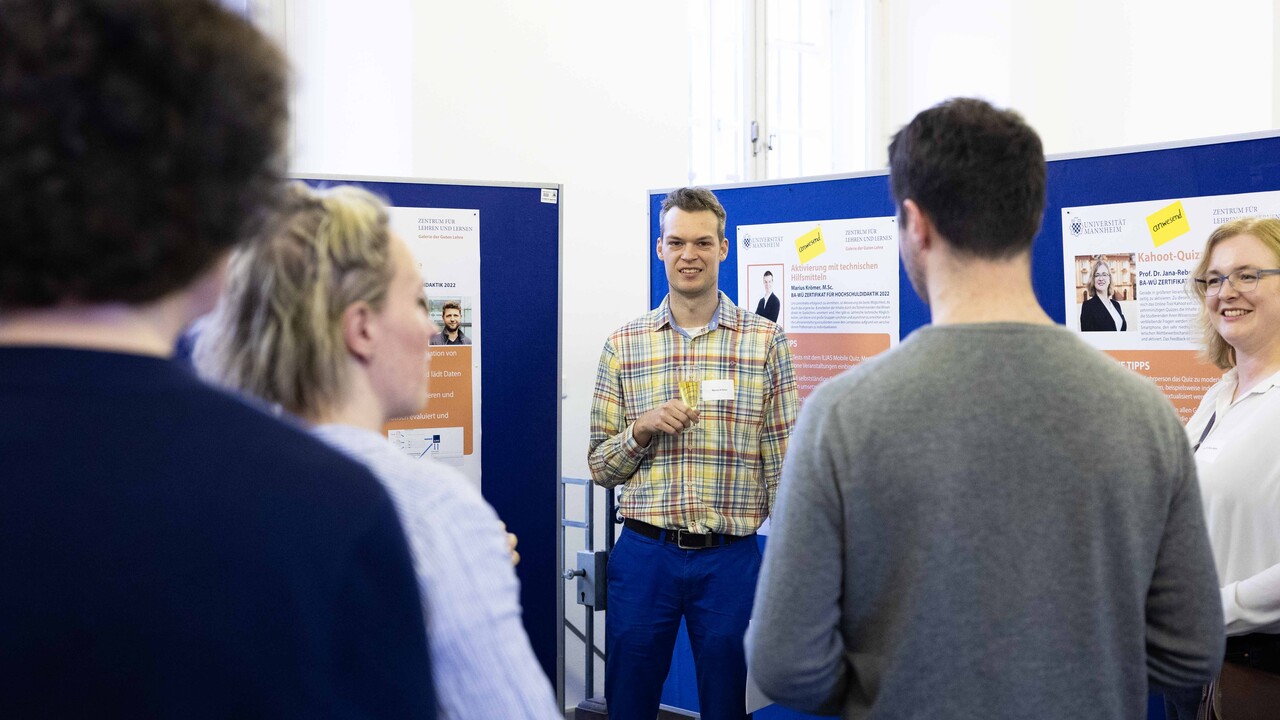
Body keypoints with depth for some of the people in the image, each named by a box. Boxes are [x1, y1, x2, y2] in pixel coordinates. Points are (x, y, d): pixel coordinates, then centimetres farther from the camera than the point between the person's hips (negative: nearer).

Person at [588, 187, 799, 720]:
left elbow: (782, 463, 2)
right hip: (644, 553, 1)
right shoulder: (623, 345, 5)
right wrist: (641, 431, -12)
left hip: (731, 557, -1)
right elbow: (600, 466, 8)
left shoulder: (765, 341, 1)